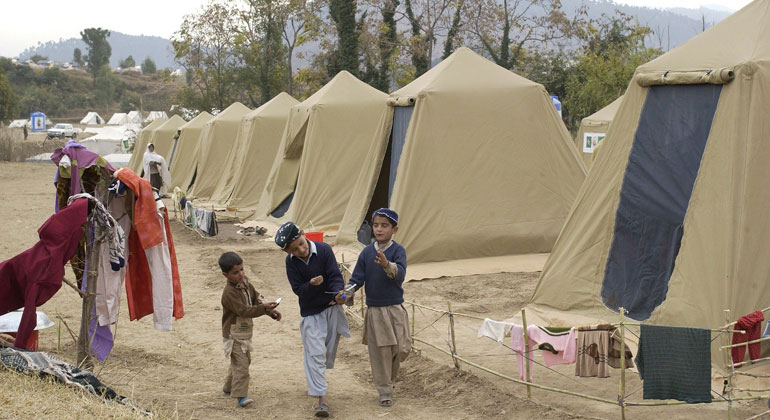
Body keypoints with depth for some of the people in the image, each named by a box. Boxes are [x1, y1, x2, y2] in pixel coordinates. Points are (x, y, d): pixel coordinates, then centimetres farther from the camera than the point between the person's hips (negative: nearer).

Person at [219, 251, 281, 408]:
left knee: (245, 360, 21)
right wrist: (264, 308, -41)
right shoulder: (229, 293, -26)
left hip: (245, 333, 9)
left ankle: (228, 388, 38)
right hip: (234, 335, -9)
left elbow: (255, 300, 12)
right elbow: (243, 310, -33)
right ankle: (241, 395, -9)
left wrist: (271, 312, 1)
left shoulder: (245, 282, 2)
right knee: (241, 363, -12)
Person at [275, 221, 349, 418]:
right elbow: (298, 289, -11)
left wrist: (337, 293, -34)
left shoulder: (324, 249, -13)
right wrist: (311, 284, -32)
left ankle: (315, 378, 41)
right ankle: (321, 398, -12)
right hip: (311, 312, -1)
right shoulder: (291, 262, -9)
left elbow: (335, 275, -16)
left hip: (332, 308, 1)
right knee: (315, 354, -11)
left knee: (328, 351, 13)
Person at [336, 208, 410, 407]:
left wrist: (387, 265, -43)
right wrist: (346, 293, -15)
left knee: (401, 348, -3)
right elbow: (357, 278, 3)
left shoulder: (398, 250, -8)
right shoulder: (366, 252, 1)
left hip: (395, 309, -2)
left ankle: (390, 376, 29)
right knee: (380, 352, 4)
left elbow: (400, 275, -23)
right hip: (374, 310, 2)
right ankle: (385, 391, 19)